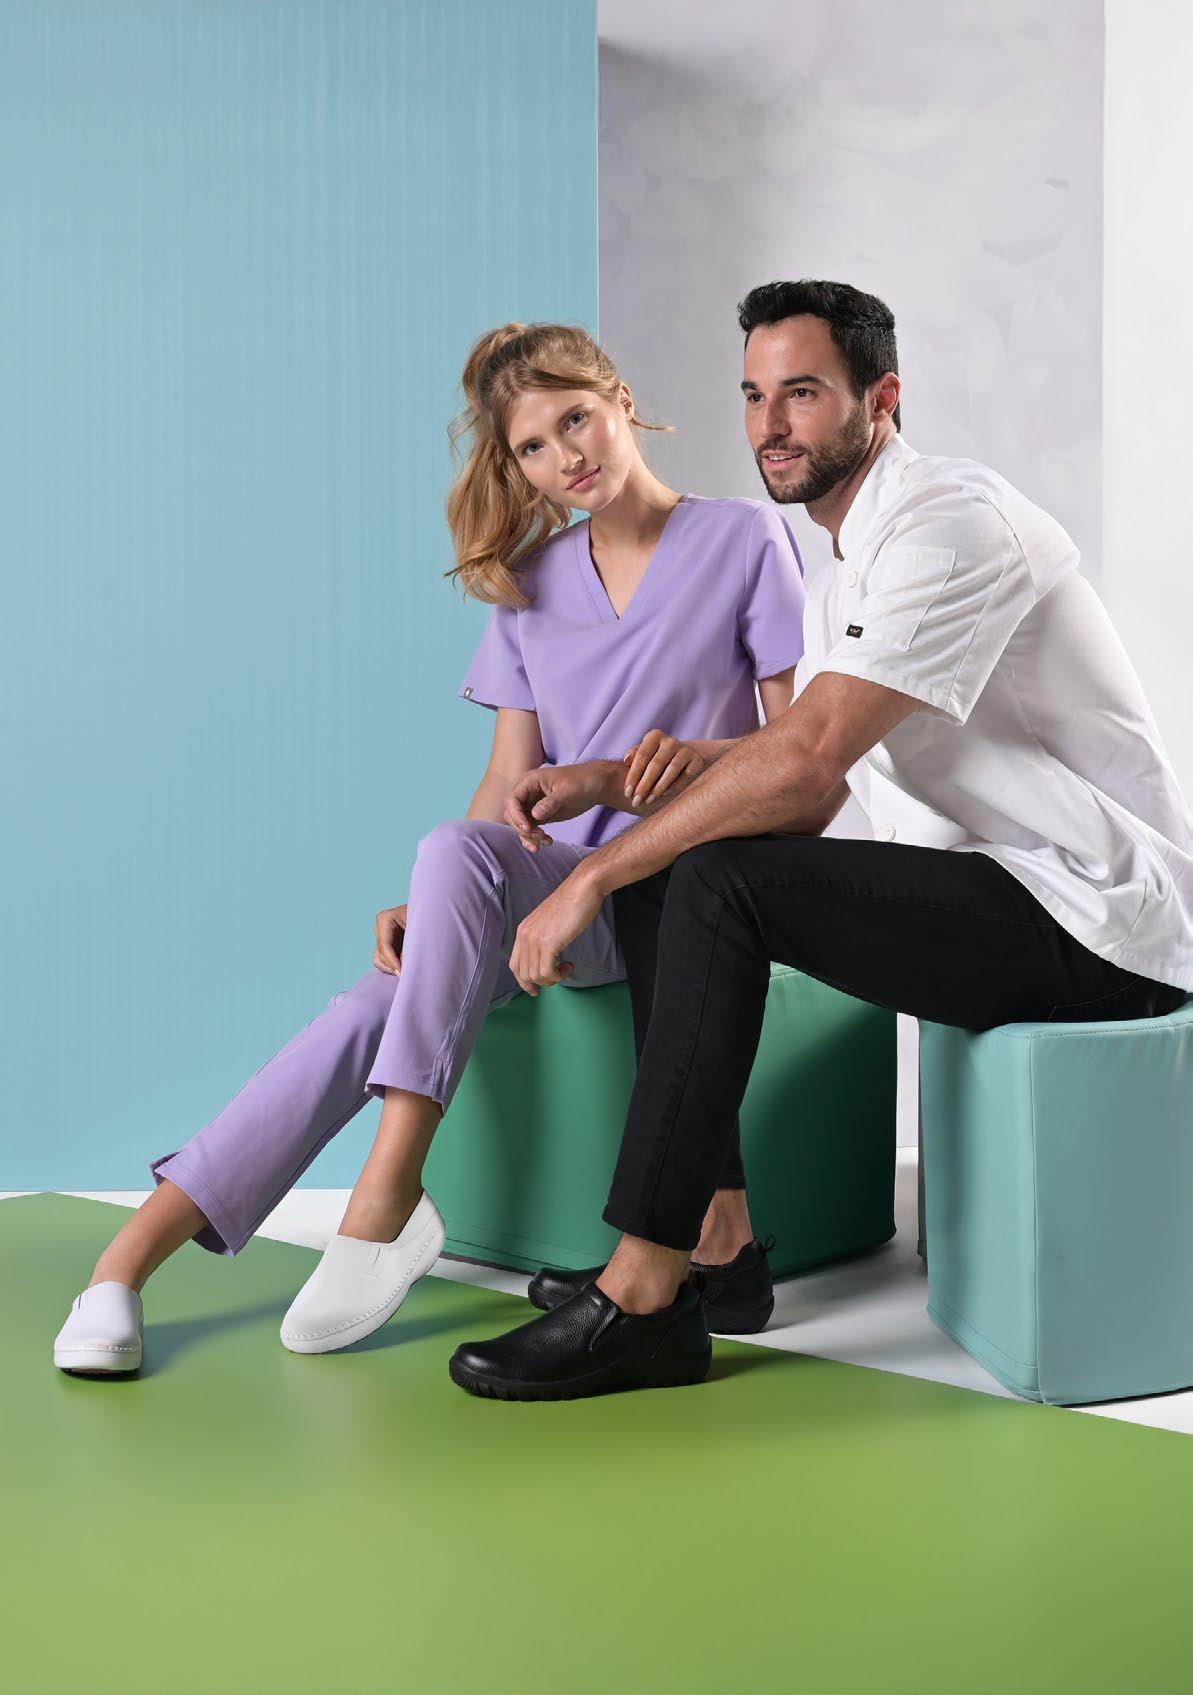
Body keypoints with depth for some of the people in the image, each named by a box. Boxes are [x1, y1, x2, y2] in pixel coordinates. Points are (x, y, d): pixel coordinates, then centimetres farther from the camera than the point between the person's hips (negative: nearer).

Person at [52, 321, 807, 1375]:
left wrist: (699, 751, -21)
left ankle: (388, 1194, -32)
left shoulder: (746, 539, 3)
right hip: (560, 891, 4)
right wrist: (433, 913, -6)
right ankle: (130, 1259, -29)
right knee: (378, 1005, -24)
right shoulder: (531, 581, 16)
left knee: (456, 850, -33)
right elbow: (509, 785, 11)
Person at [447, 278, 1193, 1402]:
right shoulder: (845, 571, 17)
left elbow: (801, 762, -24)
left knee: (718, 882, -25)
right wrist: (602, 784, 3)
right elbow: (807, 795, 15)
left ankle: (642, 1301, -19)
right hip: (1000, 898, 10)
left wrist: (590, 878, -18)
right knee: (654, 880, 2)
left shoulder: (950, 520, -15)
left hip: (1097, 928, -10)